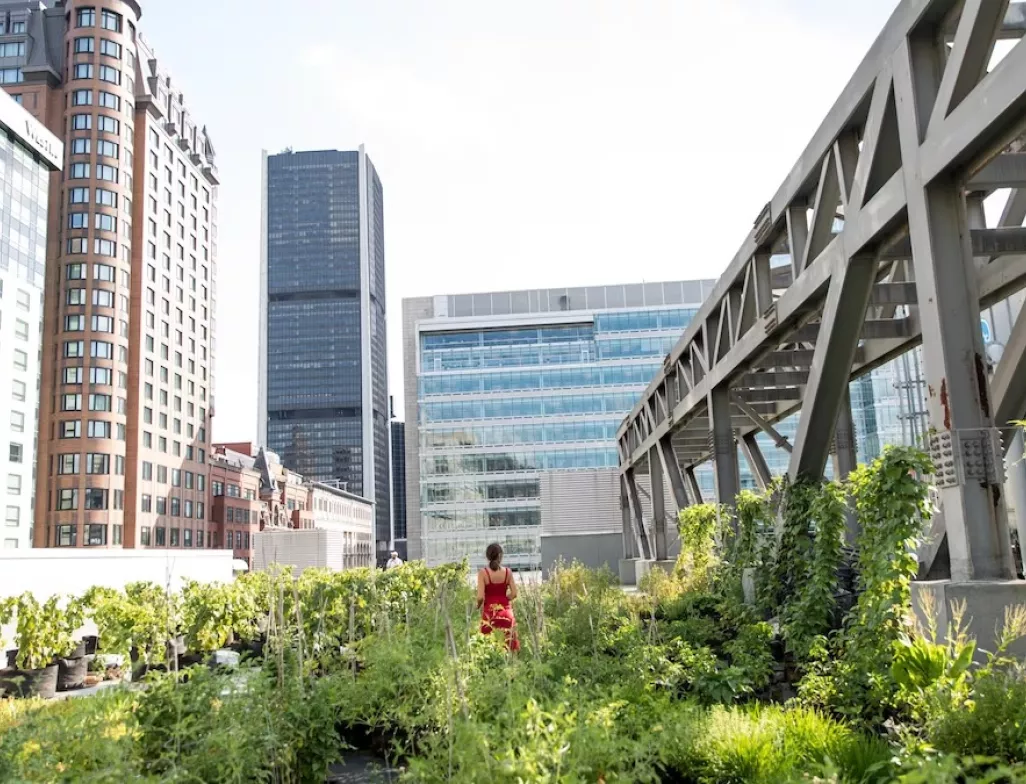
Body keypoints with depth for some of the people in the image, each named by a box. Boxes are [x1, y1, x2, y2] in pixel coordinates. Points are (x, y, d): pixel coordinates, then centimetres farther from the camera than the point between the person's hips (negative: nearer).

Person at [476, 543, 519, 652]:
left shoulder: (483, 573, -9)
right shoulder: (507, 572, -1)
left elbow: (480, 597, -12)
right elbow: (514, 594, -1)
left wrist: (478, 605, 7)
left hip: (489, 612, -2)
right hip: (505, 611, 2)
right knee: (507, 643, 9)